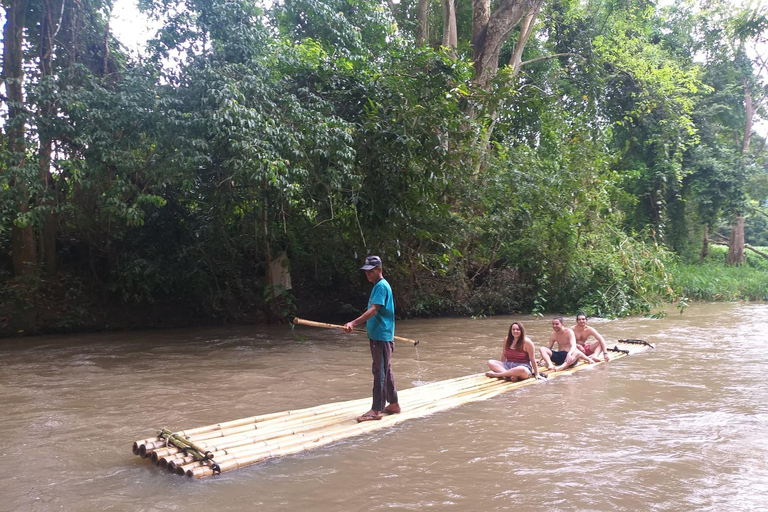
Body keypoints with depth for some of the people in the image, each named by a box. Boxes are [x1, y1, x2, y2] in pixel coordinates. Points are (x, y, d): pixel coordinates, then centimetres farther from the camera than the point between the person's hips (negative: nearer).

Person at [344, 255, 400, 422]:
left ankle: (376, 410, -3)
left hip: (381, 336, -10)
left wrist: (354, 323, -33)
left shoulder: (381, 286, -15)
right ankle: (393, 404, 24)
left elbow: (374, 310, -25)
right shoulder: (378, 286, 16)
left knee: (380, 372, -7)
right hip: (378, 335, 10)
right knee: (386, 371, 15)